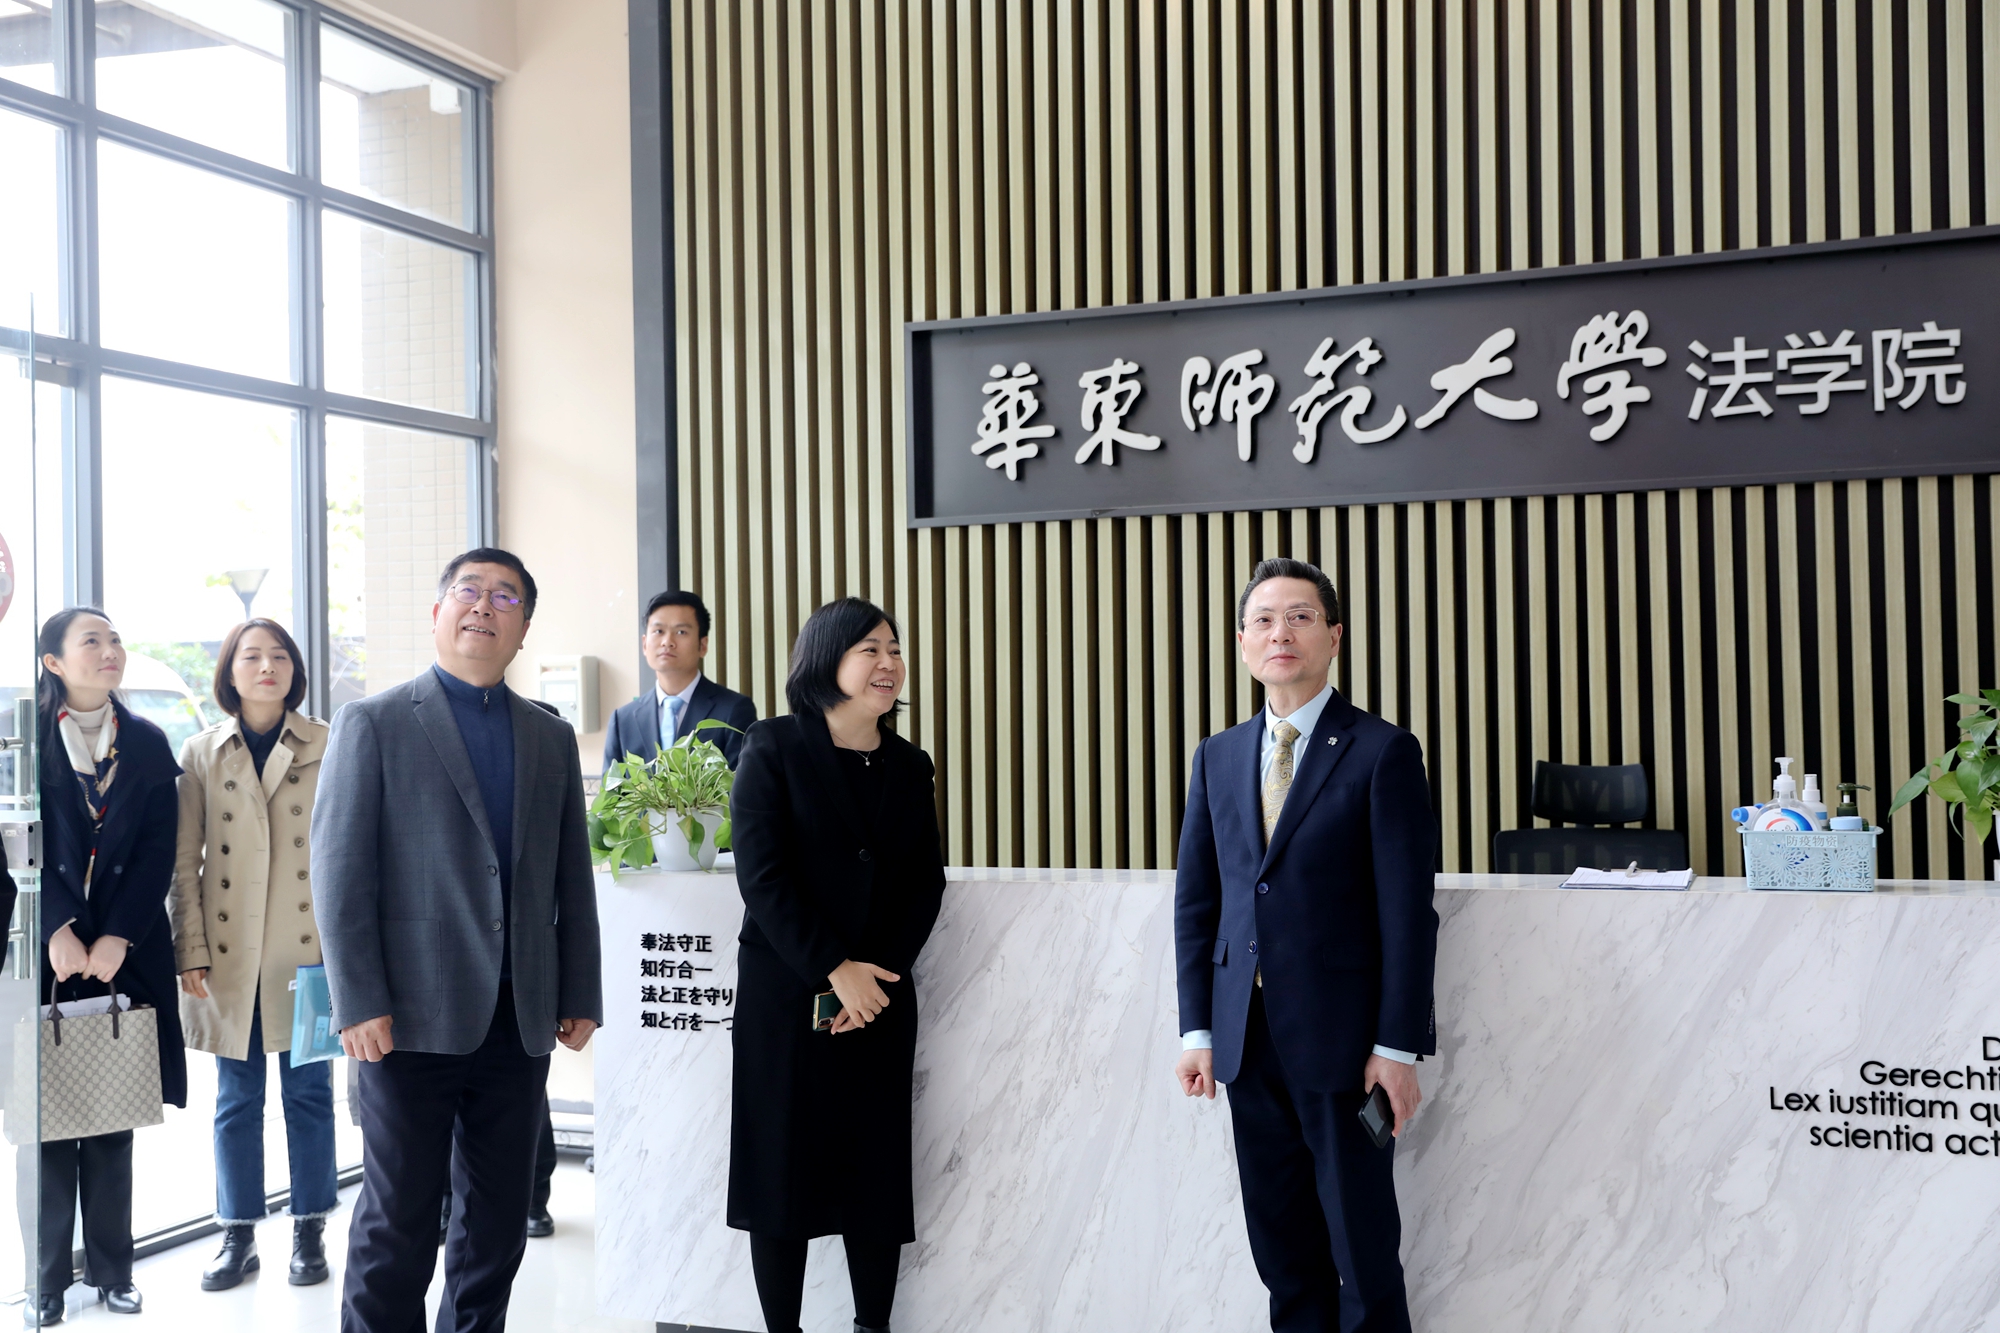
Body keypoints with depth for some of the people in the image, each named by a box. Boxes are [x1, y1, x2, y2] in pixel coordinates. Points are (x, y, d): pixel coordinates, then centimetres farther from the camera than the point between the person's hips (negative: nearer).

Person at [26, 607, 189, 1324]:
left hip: (125, 951, 2)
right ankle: (48, 1277, 8)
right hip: (45, 948, -2)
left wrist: (116, 939, -8)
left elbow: (157, 853, 2)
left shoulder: (147, 745, 9)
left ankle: (111, 1266, 15)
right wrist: (58, 931, -15)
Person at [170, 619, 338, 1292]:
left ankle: (309, 1233, 18)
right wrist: (191, 953, -2)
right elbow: (183, 864, 4)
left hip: (307, 948, -1)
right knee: (237, 1098, 9)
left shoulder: (328, 746, 1)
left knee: (308, 1093, 6)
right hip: (230, 954, 1)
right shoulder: (200, 753, 4)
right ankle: (238, 1238, 19)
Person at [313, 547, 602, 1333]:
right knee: (398, 1219, 2)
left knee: (498, 1220, 11)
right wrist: (359, 1002, -12)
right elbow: (339, 870, -6)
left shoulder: (551, 737, 13)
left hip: (522, 1023, 4)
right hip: (415, 1016, -4)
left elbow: (573, 876, 13)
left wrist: (581, 996, 8)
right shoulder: (374, 723, 0)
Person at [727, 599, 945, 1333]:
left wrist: (881, 971, -9)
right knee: (783, 1163, 2)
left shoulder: (910, 766, 9)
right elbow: (760, 874, -11)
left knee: (878, 1168, 5)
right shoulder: (773, 748, -4)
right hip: (785, 991, -3)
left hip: (881, 997, 4)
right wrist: (833, 969, -16)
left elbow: (925, 882, 6)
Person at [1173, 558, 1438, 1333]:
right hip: (1248, 1036, 5)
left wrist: (1398, 1046, -12)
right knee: (1281, 1246, 12)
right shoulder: (1218, 758, 11)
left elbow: (1407, 909, -8)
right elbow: (1195, 900, 11)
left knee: (1363, 1246, 4)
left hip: (1342, 1037, -4)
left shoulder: (1382, 752, -5)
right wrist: (1197, 1029, 5)